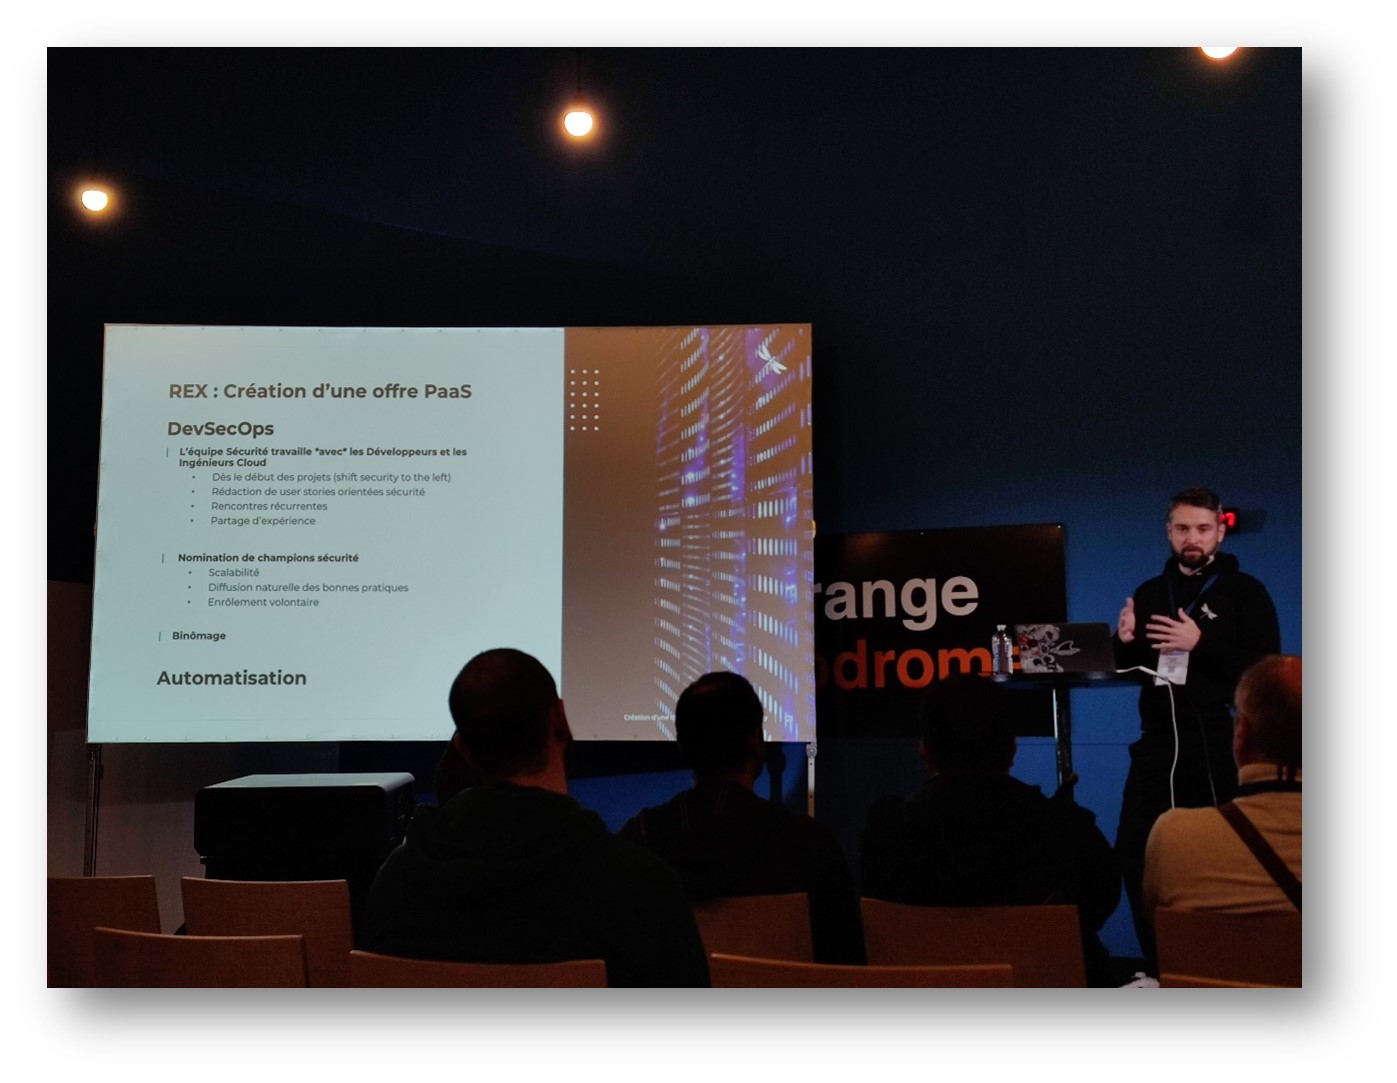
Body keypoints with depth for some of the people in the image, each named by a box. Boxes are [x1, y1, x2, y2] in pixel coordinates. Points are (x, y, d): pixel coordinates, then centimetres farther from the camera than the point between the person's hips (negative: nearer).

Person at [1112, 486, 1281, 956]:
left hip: (1216, 746, -5)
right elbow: (1131, 668, 18)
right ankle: (1159, 968, 19)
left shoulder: (1245, 592, -4)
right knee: (1133, 851, 5)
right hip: (1157, 744, 5)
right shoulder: (1150, 593, 12)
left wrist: (1202, 645, -22)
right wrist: (1125, 642, -4)